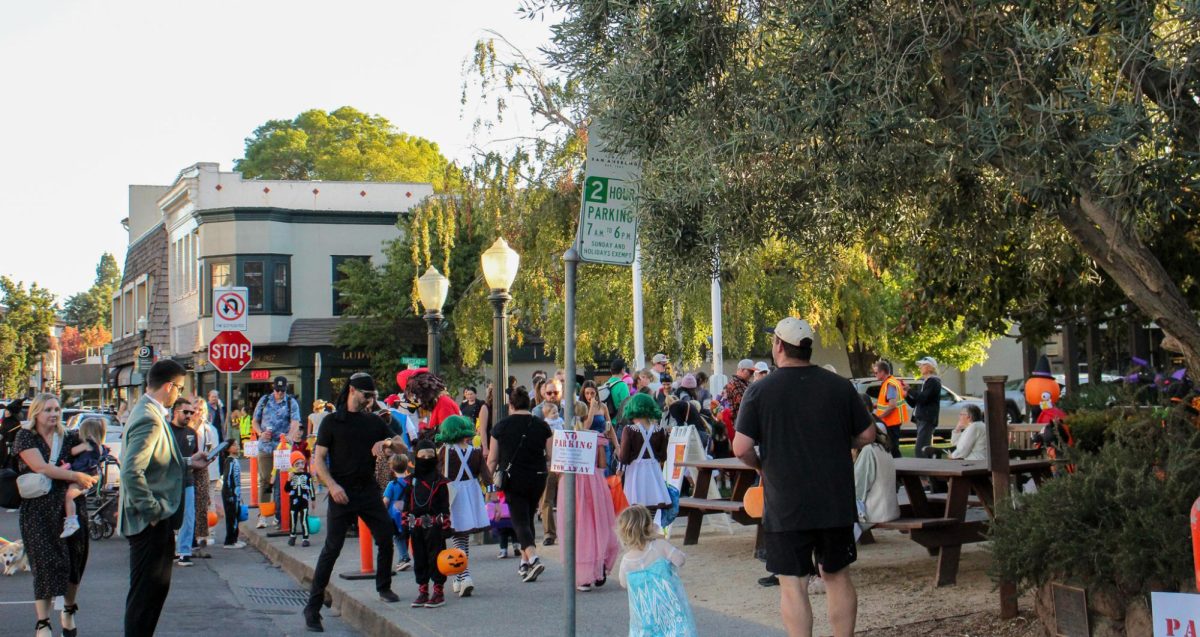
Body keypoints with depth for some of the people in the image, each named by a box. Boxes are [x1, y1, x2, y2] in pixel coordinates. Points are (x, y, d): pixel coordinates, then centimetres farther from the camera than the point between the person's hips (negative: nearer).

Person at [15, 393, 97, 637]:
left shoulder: (69, 438, 12)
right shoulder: (25, 437, 0)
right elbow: (40, 467, -13)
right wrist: (74, 476, -18)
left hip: (71, 506, 4)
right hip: (39, 510, -4)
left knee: (74, 560, 7)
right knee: (46, 563, -8)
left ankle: (69, 612, 27)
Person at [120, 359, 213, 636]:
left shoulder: (149, 413, 11)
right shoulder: (149, 420, -21)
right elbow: (132, 472, -29)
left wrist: (187, 462, 14)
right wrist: (152, 511, -22)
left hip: (156, 522, 10)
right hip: (151, 524, -10)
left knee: (156, 588, 19)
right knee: (145, 592, -1)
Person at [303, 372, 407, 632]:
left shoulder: (374, 422, 12)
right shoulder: (332, 422, 0)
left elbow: (403, 449, 12)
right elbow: (318, 460, -3)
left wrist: (388, 443, -10)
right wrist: (332, 485, -17)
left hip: (369, 491, 4)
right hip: (342, 493, -4)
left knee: (386, 540, 5)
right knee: (332, 549, -8)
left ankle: (384, 588, 28)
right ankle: (312, 607, -4)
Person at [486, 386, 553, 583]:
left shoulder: (501, 426, -4)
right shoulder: (541, 425, 0)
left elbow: (492, 459, 0)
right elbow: (551, 456, 1)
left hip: (513, 480, -3)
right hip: (537, 479, 3)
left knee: (520, 521, -3)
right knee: (528, 517, 18)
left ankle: (533, 559, -24)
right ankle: (524, 562, 24)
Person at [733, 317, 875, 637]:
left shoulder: (760, 391, -8)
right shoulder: (840, 386, -1)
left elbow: (741, 448, -12)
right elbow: (867, 435, 6)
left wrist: (762, 466, 7)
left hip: (785, 506, -3)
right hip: (836, 502, 3)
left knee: (793, 584, 3)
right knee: (837, 576, 16)